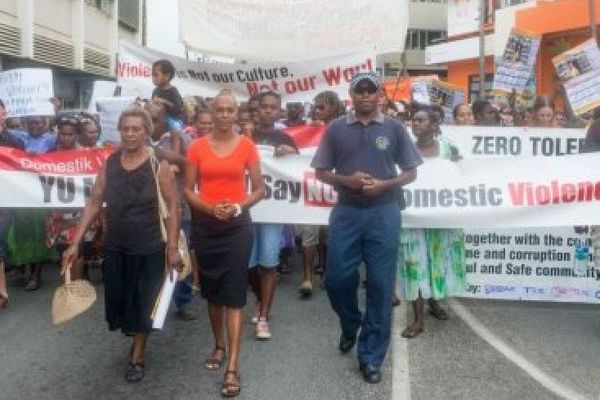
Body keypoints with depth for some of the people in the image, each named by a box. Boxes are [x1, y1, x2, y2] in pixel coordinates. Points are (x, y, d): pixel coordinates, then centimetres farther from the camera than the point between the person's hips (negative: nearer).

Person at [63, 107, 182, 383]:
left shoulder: (159, 164, -10)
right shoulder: (110, 163, 2)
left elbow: (173, 206, -10)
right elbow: (94, 202, 4)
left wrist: (172, 247, -15)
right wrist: (76, 242, 0)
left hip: (149, 248, -4)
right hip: (114, 247, 4)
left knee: (142, 304, 9)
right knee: (119, 300, 15)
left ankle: (137, 358, 27)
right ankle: (136, 336, 43)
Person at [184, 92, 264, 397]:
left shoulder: (247, 146, -1)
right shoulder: (197, 147, 1)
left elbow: (259, 189, 3)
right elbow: (188, 190, 3)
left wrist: (239, 206, -15)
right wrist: (209, 208, -15)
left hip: (238, 226, -2)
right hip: (207, 226, 2)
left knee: (234, 294, -4)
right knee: (212, 291, 13)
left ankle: (233, 368, -1)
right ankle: (219, 346, 35)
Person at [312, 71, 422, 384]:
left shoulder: (394, 128, 4)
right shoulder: (336, 129, 5)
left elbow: (410, 173, 6)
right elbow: (321, 172, 6)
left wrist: (384, 185, -12)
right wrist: (346, 180, -12)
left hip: (383, 212, 0)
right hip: (346, 212, 1)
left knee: (380, 285, 2)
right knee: (337, 279, 3)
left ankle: (371, 356, 16)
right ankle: (350, 325, 35)